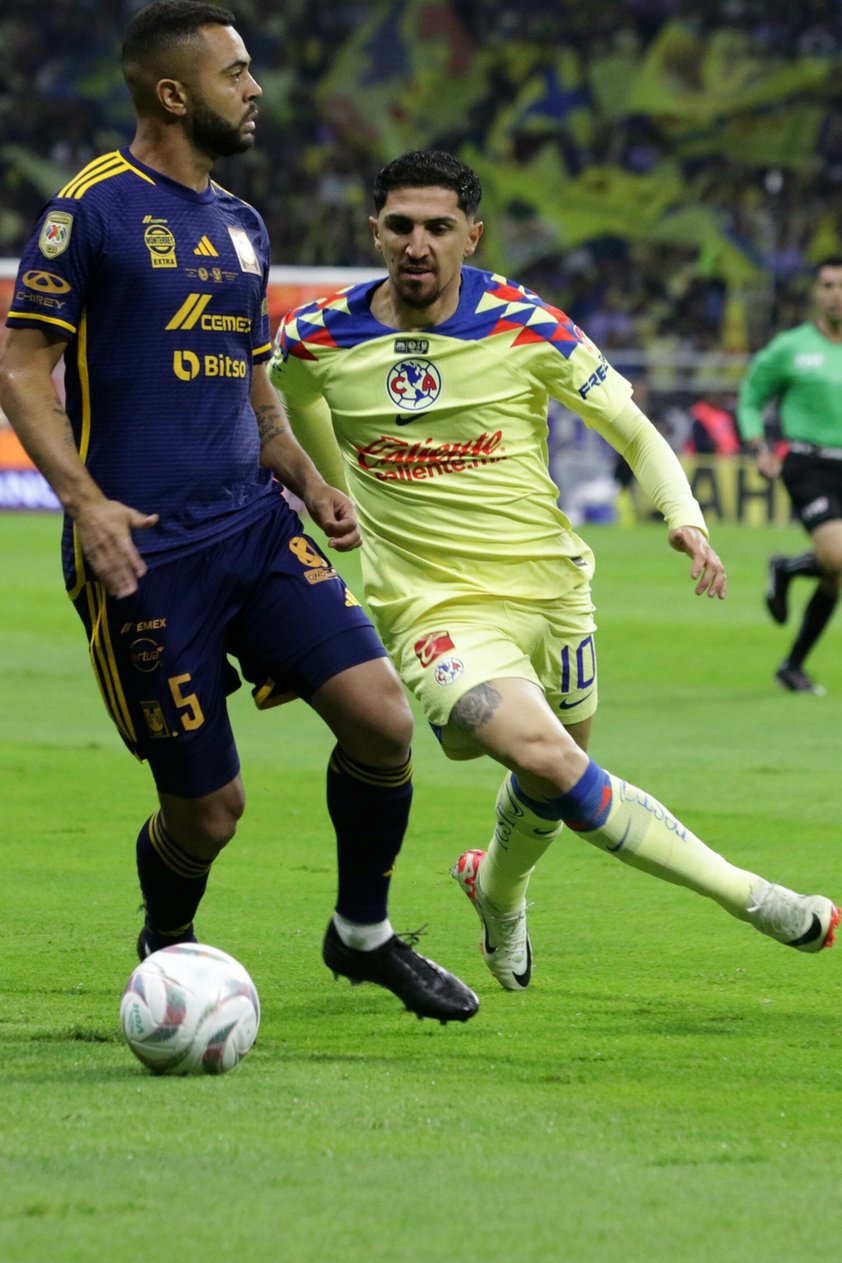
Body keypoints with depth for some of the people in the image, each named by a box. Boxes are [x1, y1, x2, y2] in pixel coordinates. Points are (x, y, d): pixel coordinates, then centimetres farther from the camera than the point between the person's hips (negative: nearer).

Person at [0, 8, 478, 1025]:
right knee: (207, 807, -3)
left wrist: (308, 482, 10)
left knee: (383, 719, -10)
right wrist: (84, 500, -20)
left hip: (252, 524, 6)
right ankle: (164, 951, 28)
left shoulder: (241, 227, 16)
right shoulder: (93, 207, -6)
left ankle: (362, 933, 12)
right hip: (143, 549, -6)